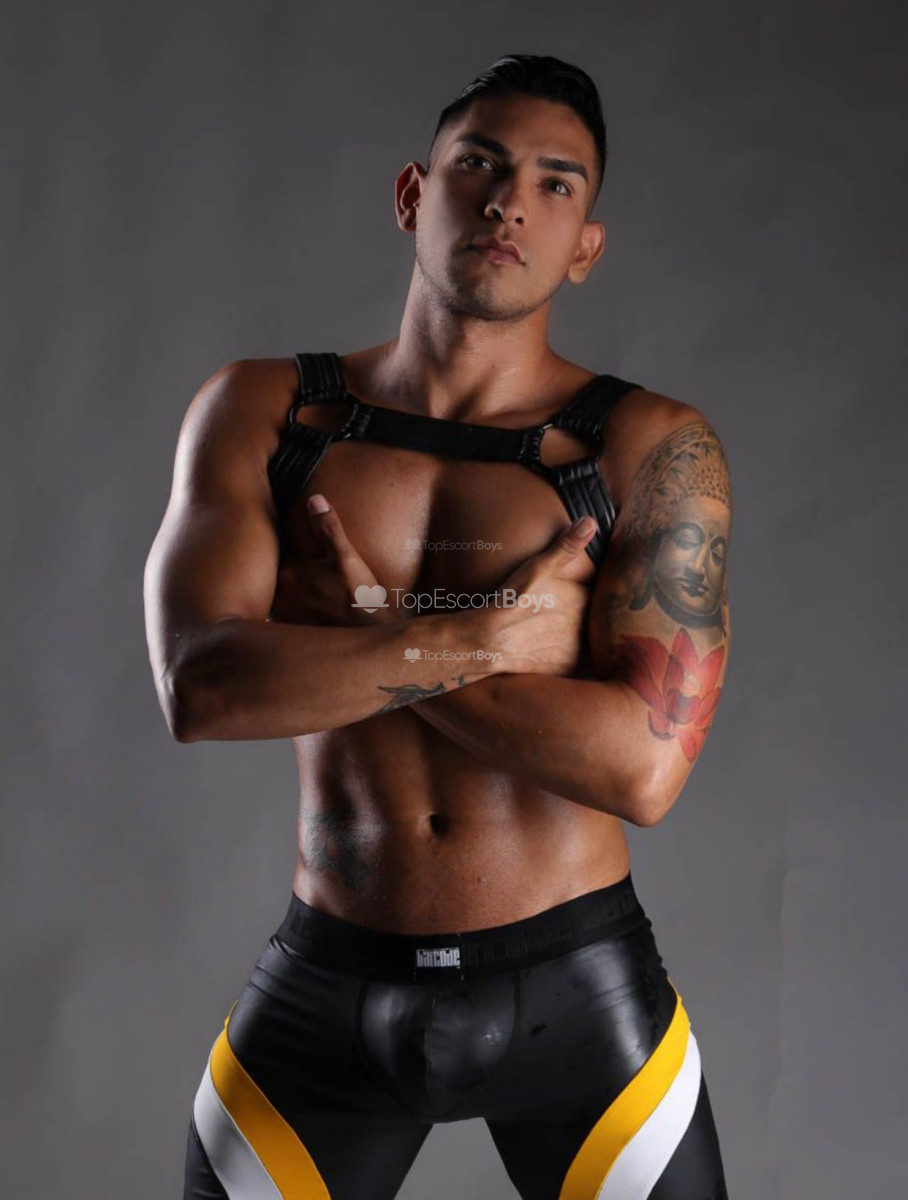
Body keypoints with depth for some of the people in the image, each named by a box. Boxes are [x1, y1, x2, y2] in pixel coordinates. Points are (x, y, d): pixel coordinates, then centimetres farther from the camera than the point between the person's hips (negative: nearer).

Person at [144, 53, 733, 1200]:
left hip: (575, 988, -1)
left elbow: (644, 767, -18)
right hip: (324, 988, 2)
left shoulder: (651, 446, -8)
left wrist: (369, 634, -15)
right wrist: (485, 634, -19)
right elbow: (200, 688, -15)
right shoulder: (260, 410, -1)